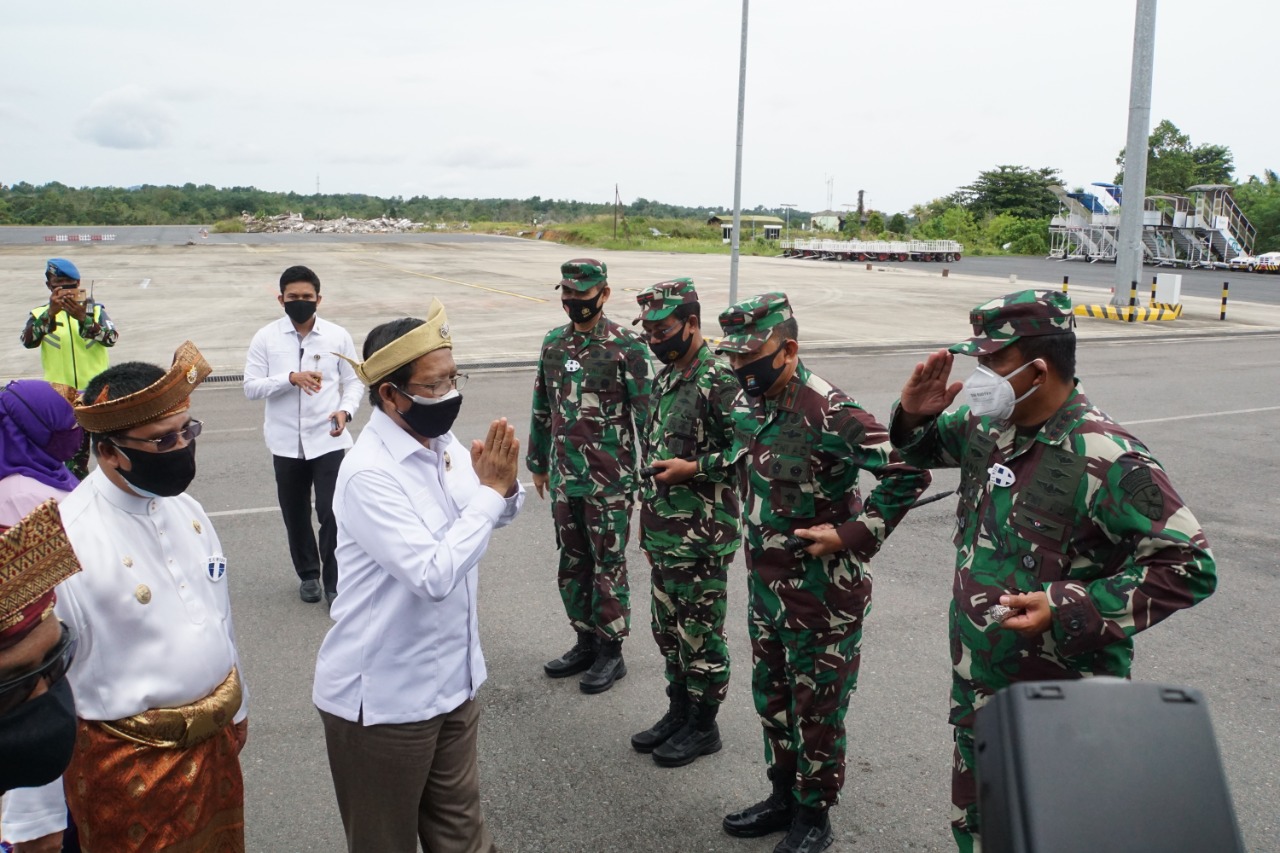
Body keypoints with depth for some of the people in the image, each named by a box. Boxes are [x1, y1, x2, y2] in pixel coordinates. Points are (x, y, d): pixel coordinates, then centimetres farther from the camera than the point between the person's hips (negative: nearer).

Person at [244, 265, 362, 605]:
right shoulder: (266, 337, -2)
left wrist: (345, 410, -15)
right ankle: (308, 574, 34)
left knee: (331, 512, -5)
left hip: (327, 440, -1)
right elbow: (251, 387, -6)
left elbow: (352, 381, 5)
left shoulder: (338, 336, -2)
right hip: (286, 442, 2)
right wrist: (290, 378, -21)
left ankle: (334, 580, 11)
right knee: (295, 514, 14)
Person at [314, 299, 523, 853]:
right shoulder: (369, 474, -24)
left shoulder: (443, 443, 0)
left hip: (453, 680, 7)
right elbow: (435, 575, -29)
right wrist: (489, 489, -23)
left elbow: (496, 516, 14)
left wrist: (504, 485, -8)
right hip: (385, 698, -7)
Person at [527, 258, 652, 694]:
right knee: (572, 563, 15)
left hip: (610, 481, -6)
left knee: (608, 565, 4)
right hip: (564, 478, 6)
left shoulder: (627, 346, -11)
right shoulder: (553, 343, 7)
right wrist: (538, 462, 18)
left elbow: (646, 413, -10)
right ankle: (585, 641, 30)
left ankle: (610, 651, 18)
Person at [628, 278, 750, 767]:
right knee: (668, 628, 18)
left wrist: (694, 469, -22)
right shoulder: (665, 379, 11)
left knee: (700, 633, 5)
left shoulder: (718, 383, -17)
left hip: (702, 538, -9)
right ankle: (678, 712, 34)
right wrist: (648, 523, 20)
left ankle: (703, 726, 21)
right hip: (664, 533, 9)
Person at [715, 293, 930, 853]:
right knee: (772, 696, 20)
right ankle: (783, 796, 39)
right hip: (766, 584, 8)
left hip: (821, 593, -8)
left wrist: (852, 535, -24)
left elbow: (908, 472, -27)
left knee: (816, 707, 8)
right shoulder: (760, 404, 3)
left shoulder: (829, 412, -24)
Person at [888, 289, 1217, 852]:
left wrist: (1069, 608, -26)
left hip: (1060, 713, -7)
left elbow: (1189, 566, -21)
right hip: (976, 686, 7)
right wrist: (915, 416, -5)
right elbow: (926, 450, 19)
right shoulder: (986, 426, -1)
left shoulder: (1107, 461, -24)